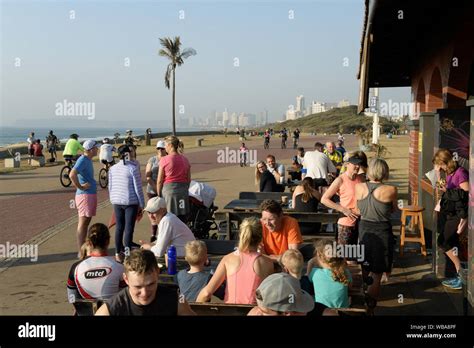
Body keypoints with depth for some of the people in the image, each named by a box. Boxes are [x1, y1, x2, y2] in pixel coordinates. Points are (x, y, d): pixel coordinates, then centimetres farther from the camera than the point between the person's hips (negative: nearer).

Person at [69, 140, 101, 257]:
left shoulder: (88, 160, 13)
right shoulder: (82, 160, -16)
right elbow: (72, 174, -30)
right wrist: (80, 187, -21)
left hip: (91, 194, 10)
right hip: (85, 195, -10)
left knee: (87, 222, 14)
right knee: (83, 223, -6)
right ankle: (81, 252, -3)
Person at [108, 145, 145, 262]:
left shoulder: (112, 169, 5)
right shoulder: (133, 168, -11)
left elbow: (110, 187, 9)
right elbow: (138, 188, -9)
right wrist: (142, 205, -2)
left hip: (117, 202, 5)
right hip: (131, 202, -5)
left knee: (119, 228, 13)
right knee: (129, 228, -1)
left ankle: (118, 254, 20)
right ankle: (127, 254, -1)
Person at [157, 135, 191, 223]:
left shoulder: (164, 160, -7)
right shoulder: (185, 160, 6)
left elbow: (159, 181, -4)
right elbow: (189, 180, 12)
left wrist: (159, 195, 6)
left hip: (168, 190, -4)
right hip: (183, 191, 4)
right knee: (183, 221, 8)